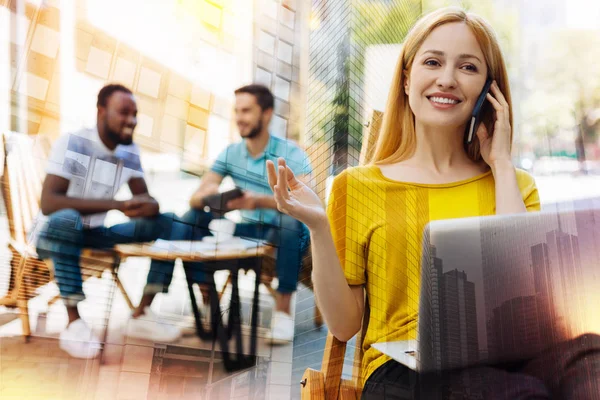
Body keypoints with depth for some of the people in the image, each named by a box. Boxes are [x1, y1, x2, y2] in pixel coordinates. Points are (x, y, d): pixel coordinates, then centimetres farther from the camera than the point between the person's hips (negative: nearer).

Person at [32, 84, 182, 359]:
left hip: (95, 234, 6)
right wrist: (118, 205, -36)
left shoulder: (129, 151, 0)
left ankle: (141, 315, -10)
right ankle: (74, 324, -28)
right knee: (67, 219, -40)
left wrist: (150, 206, -27)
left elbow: (144, 199, 0)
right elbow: (48, 202, -29)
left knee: (167, 223, -10)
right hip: (54, 232, -6)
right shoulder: (71, 143, -19)